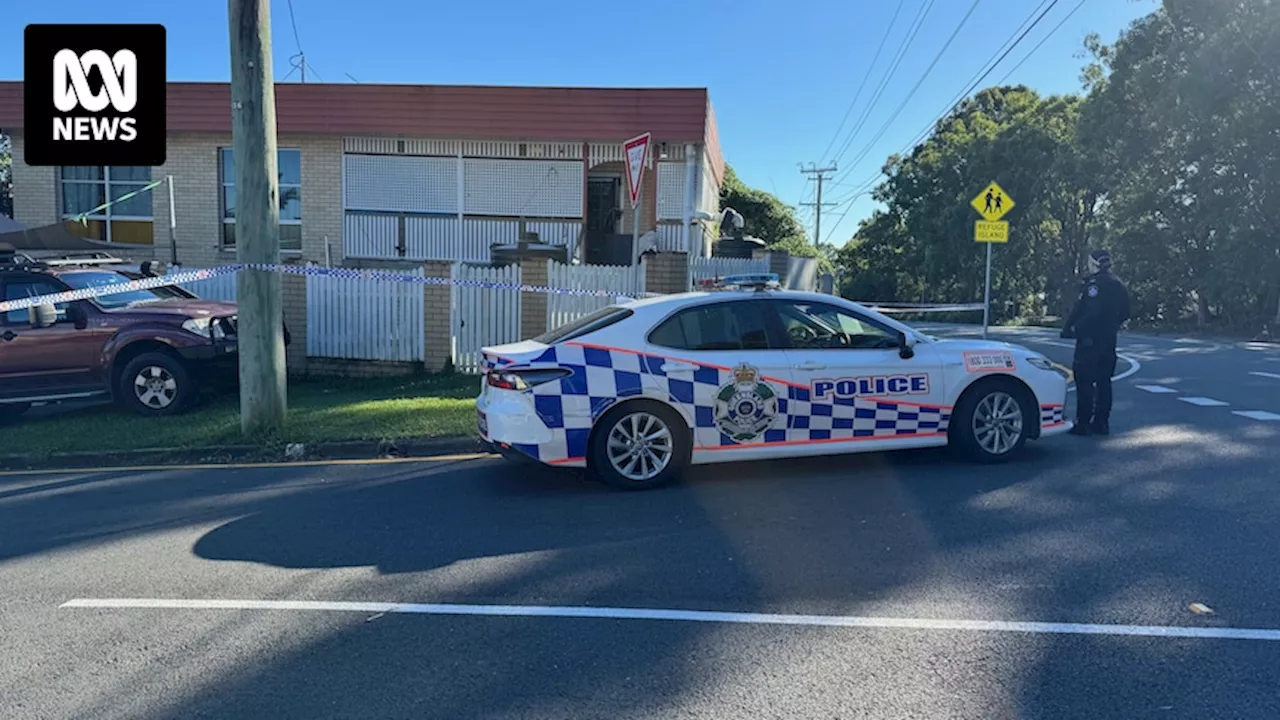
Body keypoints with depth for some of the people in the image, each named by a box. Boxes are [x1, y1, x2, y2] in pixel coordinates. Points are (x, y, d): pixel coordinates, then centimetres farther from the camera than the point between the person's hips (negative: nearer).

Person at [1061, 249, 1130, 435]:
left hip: (1090, 338, -9)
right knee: (1103, 381, 13)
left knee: (1084, 381, -5)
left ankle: (1083, 423, -5)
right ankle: (1101, 422, 18)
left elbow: (1090, 311, -23)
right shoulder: (1117, 285, 14)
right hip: (1109, 340, 9)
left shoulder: (1094, 283, -14)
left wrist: (1071, 329, -15)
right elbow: (1124, 313, 17)